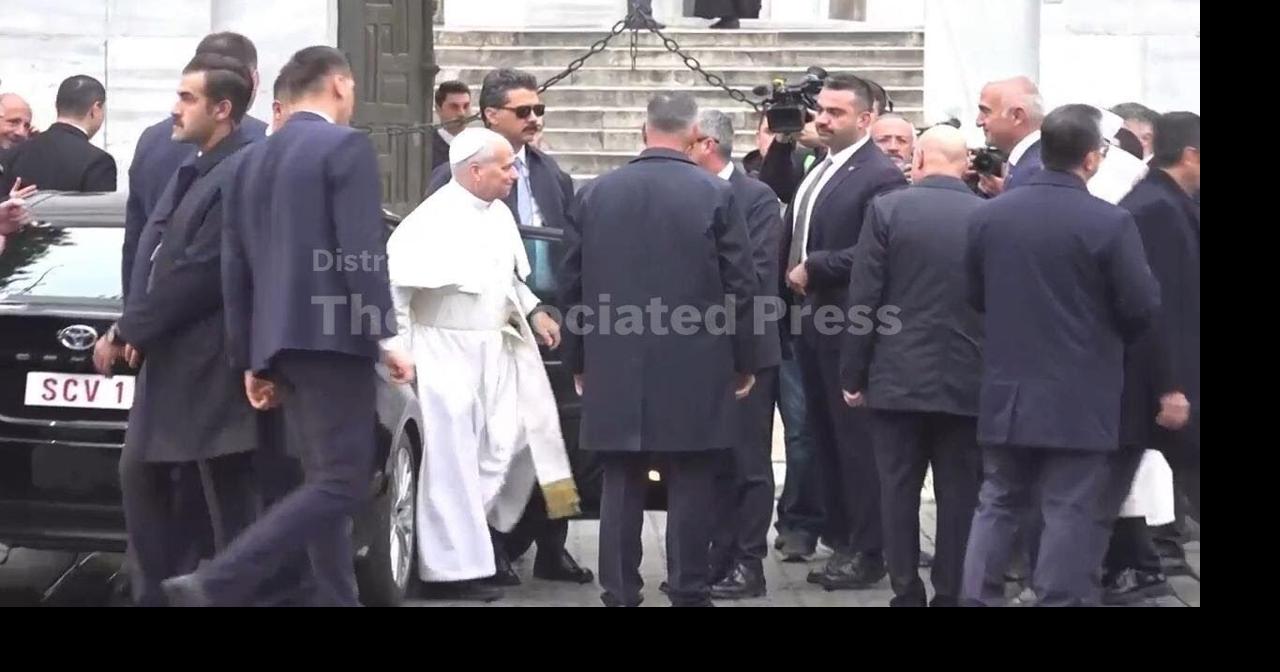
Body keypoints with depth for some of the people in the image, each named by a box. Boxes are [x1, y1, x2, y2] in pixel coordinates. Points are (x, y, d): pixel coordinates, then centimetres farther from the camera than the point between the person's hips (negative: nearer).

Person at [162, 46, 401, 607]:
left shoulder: (255, 161, 17)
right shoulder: (346, 146, -5)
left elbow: (236, 268, 16)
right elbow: (361, 250, -15)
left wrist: (248, 359, 20)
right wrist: (384, 334, -11)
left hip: (280, 342, 8)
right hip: (331, 335, -8)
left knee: (325, 480, 13)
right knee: (342, 483, -10)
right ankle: (216, 585, -21)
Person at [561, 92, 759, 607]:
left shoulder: (594, 194, 3)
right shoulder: (716, 195, -6)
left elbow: (572, 284, 7)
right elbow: (740, 286, -5)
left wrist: (579, 360, 15)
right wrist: (743, 362, 5)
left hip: (614, 370, 3)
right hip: (694, 370, -2)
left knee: (621, 487, 7)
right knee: (689, 487, 3)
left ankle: (620, 594, 9)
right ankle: (688, 593, 5)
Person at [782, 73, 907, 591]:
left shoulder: (880, 175, -13)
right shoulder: (817, 171, 15)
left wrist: (813, 268, -18)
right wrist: (791, 272, 4)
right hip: (811, 320, 9)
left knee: (857, 440, -3)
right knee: (826, 437, 13)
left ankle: (867, 552, 3)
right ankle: (838, 539, 22)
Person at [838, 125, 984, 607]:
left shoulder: (887, 209, -6)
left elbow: (863, 299, -7)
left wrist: (853, 374, 1)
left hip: (898, 376, -1)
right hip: (967, 380, 1)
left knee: (898, 490, 6)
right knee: (959, 495, 7)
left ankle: (906, 594, 7)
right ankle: (950, 594, 9)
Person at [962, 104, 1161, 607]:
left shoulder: (987, 215, 1)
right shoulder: (1109, 222, -15)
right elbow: (1143, 307, -11)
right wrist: (1106, 328, 11)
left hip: (1007, 389, 5)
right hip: (1079, 395, -4)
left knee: (998, 504, 14)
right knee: (1068, 513, 1)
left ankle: (978, 599, 14)